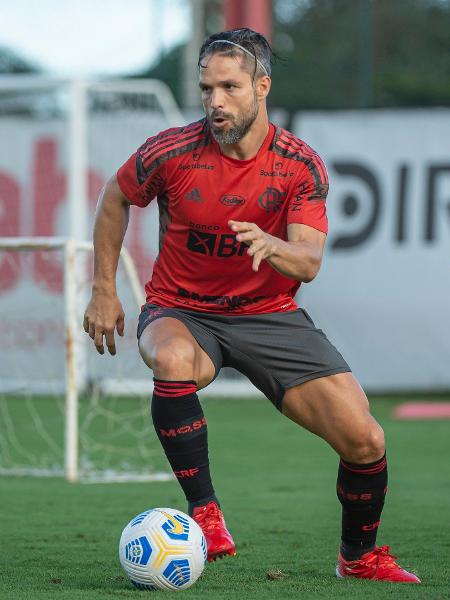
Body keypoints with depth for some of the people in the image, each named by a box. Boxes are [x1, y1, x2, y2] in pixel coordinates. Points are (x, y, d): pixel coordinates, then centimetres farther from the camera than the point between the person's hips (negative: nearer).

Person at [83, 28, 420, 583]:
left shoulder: (301, 166, -11)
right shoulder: (172, 152, -14)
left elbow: (308, 262, -20)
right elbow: (114, 200, 6)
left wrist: (272, 246, -43)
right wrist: (104, 290, 4)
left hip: (270, 313, 1)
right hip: (181, 310, -1)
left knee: (365, 440, -11)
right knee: (174, 362, -41)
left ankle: (359, 557, 18)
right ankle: (204, 513, -24)